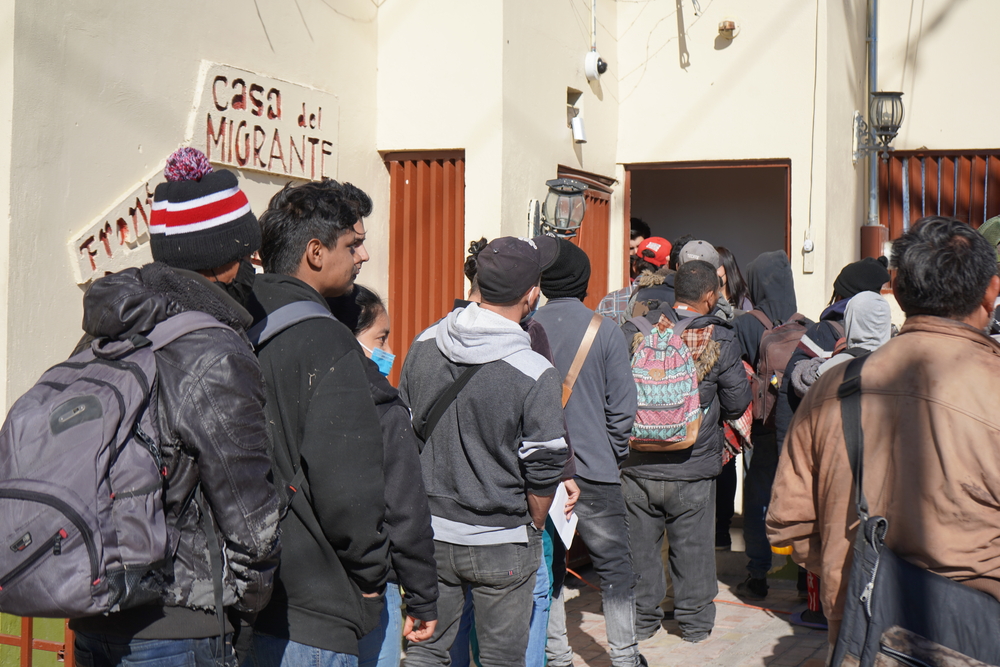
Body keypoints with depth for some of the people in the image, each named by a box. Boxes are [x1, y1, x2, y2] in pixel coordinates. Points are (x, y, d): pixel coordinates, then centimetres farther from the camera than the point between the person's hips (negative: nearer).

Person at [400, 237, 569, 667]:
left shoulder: (423, 346, -3)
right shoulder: (535, 374, -19)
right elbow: (542, 473, -13)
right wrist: (533, 528, 6)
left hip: (428, 532, 5)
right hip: (500, 543, -4)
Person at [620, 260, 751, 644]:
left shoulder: (636, 330, -5)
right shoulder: (720, 339, -8)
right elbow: (738, 403, -3)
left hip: (637, 465, 1)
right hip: (694, 468, -1)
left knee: (640, 543, 14)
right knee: (694, 546, 13)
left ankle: (642, 618, 26)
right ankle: (695, 622, 25)